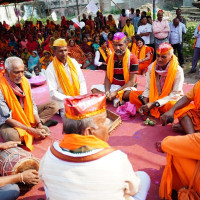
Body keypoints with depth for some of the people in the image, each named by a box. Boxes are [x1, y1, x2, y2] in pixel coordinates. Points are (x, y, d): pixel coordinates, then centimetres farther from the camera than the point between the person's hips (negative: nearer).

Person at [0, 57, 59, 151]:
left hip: (26, 113, 6)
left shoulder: (24, 81, -7)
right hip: (8, 121, -5)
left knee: (54, 106, -2)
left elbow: (32, 104, -1)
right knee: (11, 136, -39)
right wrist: (32, 131, -28)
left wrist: (39, 124, -15)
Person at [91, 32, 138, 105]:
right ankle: (117, 99, -22)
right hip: (112, 86, 6)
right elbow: (107, 77, 6)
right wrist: (107, 91, -15)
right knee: (94, 88, -16)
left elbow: (131, 82, -14)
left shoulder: (132, 58, -10)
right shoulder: (110, 58, 6)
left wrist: (116, 92, -22)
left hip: (125, 87, -5)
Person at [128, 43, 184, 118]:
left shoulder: (178, 70, -18)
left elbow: (175, 94, -19)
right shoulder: (151, 67, -7)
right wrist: (144, 102, -24)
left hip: (170, 99, -4)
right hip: (154, 97, 4)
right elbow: (148, 88, -3)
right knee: (132, 94, -15)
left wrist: (154, 104, -28)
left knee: (172, 105, -40)